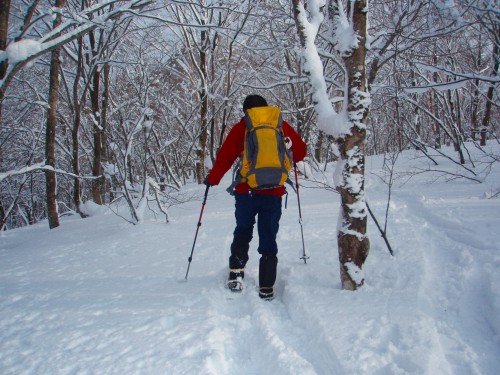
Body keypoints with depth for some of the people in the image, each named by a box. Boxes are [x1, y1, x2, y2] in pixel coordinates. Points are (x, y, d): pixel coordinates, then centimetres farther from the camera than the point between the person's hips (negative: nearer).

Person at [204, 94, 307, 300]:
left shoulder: (241, 128, 2)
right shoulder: (282, 126, 7)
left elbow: (225, 157, 1)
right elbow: (300, 151, 11)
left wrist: (212, 179, 14)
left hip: (246, 192, -1)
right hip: (273, 193, 1)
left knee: (242, 232, 20)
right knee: (268, 239, 8)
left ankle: (236, 273, 8)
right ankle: (266, 288, 6)